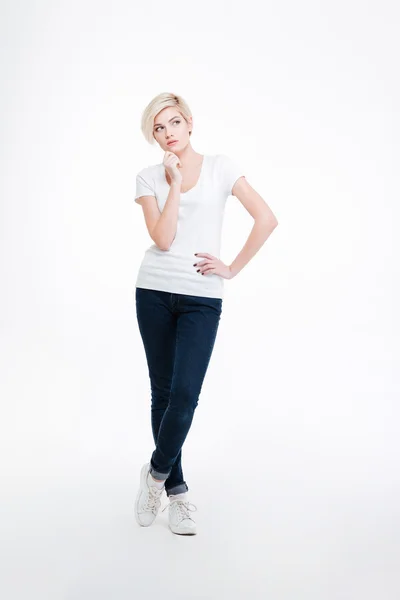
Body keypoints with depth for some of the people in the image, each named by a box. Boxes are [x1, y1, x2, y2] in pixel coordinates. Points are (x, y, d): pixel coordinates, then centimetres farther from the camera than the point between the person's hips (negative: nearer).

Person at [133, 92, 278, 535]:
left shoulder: (220, 167, 2)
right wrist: (175, 182, -9)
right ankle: (176, 491, 22)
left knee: (185, 395, -10)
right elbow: (163, 239, -10)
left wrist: (233, 268, -5)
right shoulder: (149, 178, 5)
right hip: (155, 292, 2)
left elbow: (266, 219, -5)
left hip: (202, 298, -2)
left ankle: (156, 473, 17)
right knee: (163, 392, 7)